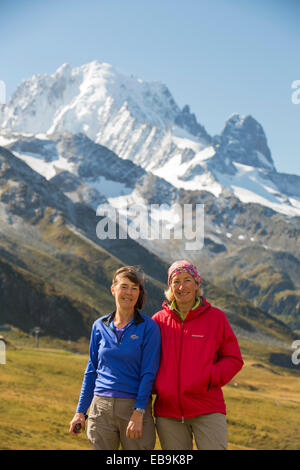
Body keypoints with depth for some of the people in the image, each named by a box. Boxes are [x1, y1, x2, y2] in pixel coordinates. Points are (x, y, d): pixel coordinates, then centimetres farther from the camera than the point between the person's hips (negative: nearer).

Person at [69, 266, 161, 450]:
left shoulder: (148, 327, -1)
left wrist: (138, 413, -15)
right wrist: (80, 411, 11)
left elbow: (149, 373, -6)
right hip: (102, 408, 3)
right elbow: (91, 370, 14)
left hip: (135, 407, -3)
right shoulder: (100, 326, 9)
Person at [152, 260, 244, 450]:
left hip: (207, 410, -2)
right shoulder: (159, 320, 8)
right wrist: (154, 386, -2)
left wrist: (211, 378, -12)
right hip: (168, 411, 2)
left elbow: (234, 359, 5)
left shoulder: (216, 317, 4)